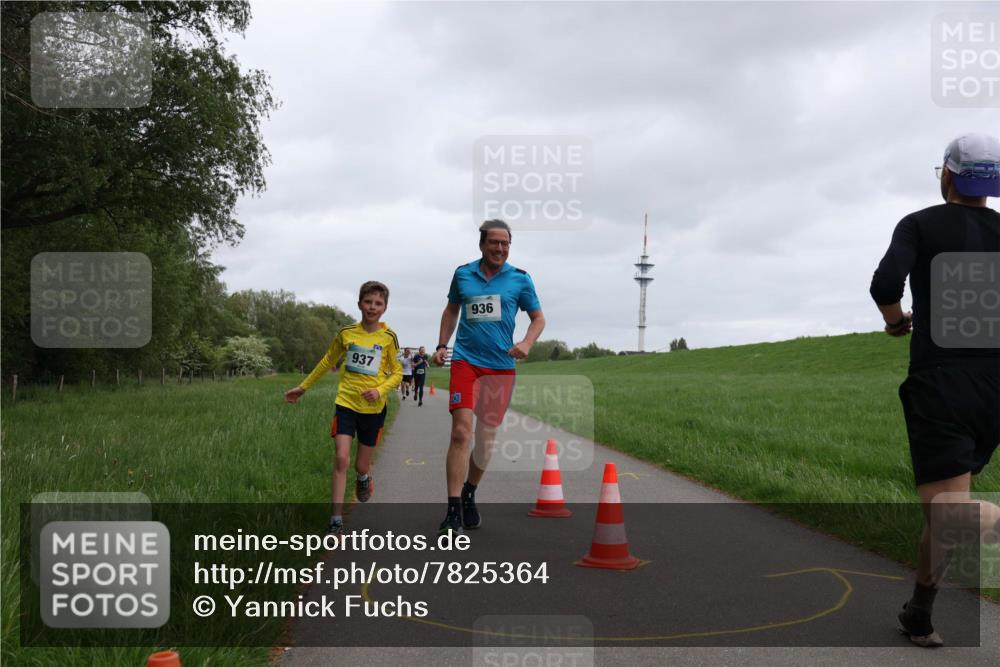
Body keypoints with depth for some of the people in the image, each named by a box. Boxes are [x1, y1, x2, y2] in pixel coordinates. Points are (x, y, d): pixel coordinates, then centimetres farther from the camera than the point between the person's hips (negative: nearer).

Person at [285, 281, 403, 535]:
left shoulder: (388, 338, -5)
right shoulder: (346, 333, 0)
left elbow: (397, 373, 1)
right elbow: (328, 361, 15)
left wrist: (380, 390, -19)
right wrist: (303, 387, 21)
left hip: (373, 408, 0)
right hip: (346, 403, 0)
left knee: (362, 465, 9)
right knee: (341, 459, -13)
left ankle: (364, 478, 48)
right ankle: (336, 521, -9)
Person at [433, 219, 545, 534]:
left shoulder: (520, 279, 3)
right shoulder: (463, 274, 6)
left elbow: (538, 318, 10)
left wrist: (526, 343, -9)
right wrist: (441, 346, 12)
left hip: (502, 366, 1)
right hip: (465, 360, -1)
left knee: (487, 438, 8)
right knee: (461, 431, -16)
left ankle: (469, 496, 32)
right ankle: (454, 510, -13)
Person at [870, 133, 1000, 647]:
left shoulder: (920, 225, -2)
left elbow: (886, 283, -19)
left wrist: (897, 320, 1)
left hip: (940, 382, -5)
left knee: (949, 515, -10)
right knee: (946, 501, 21)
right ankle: (919, 615, 26)